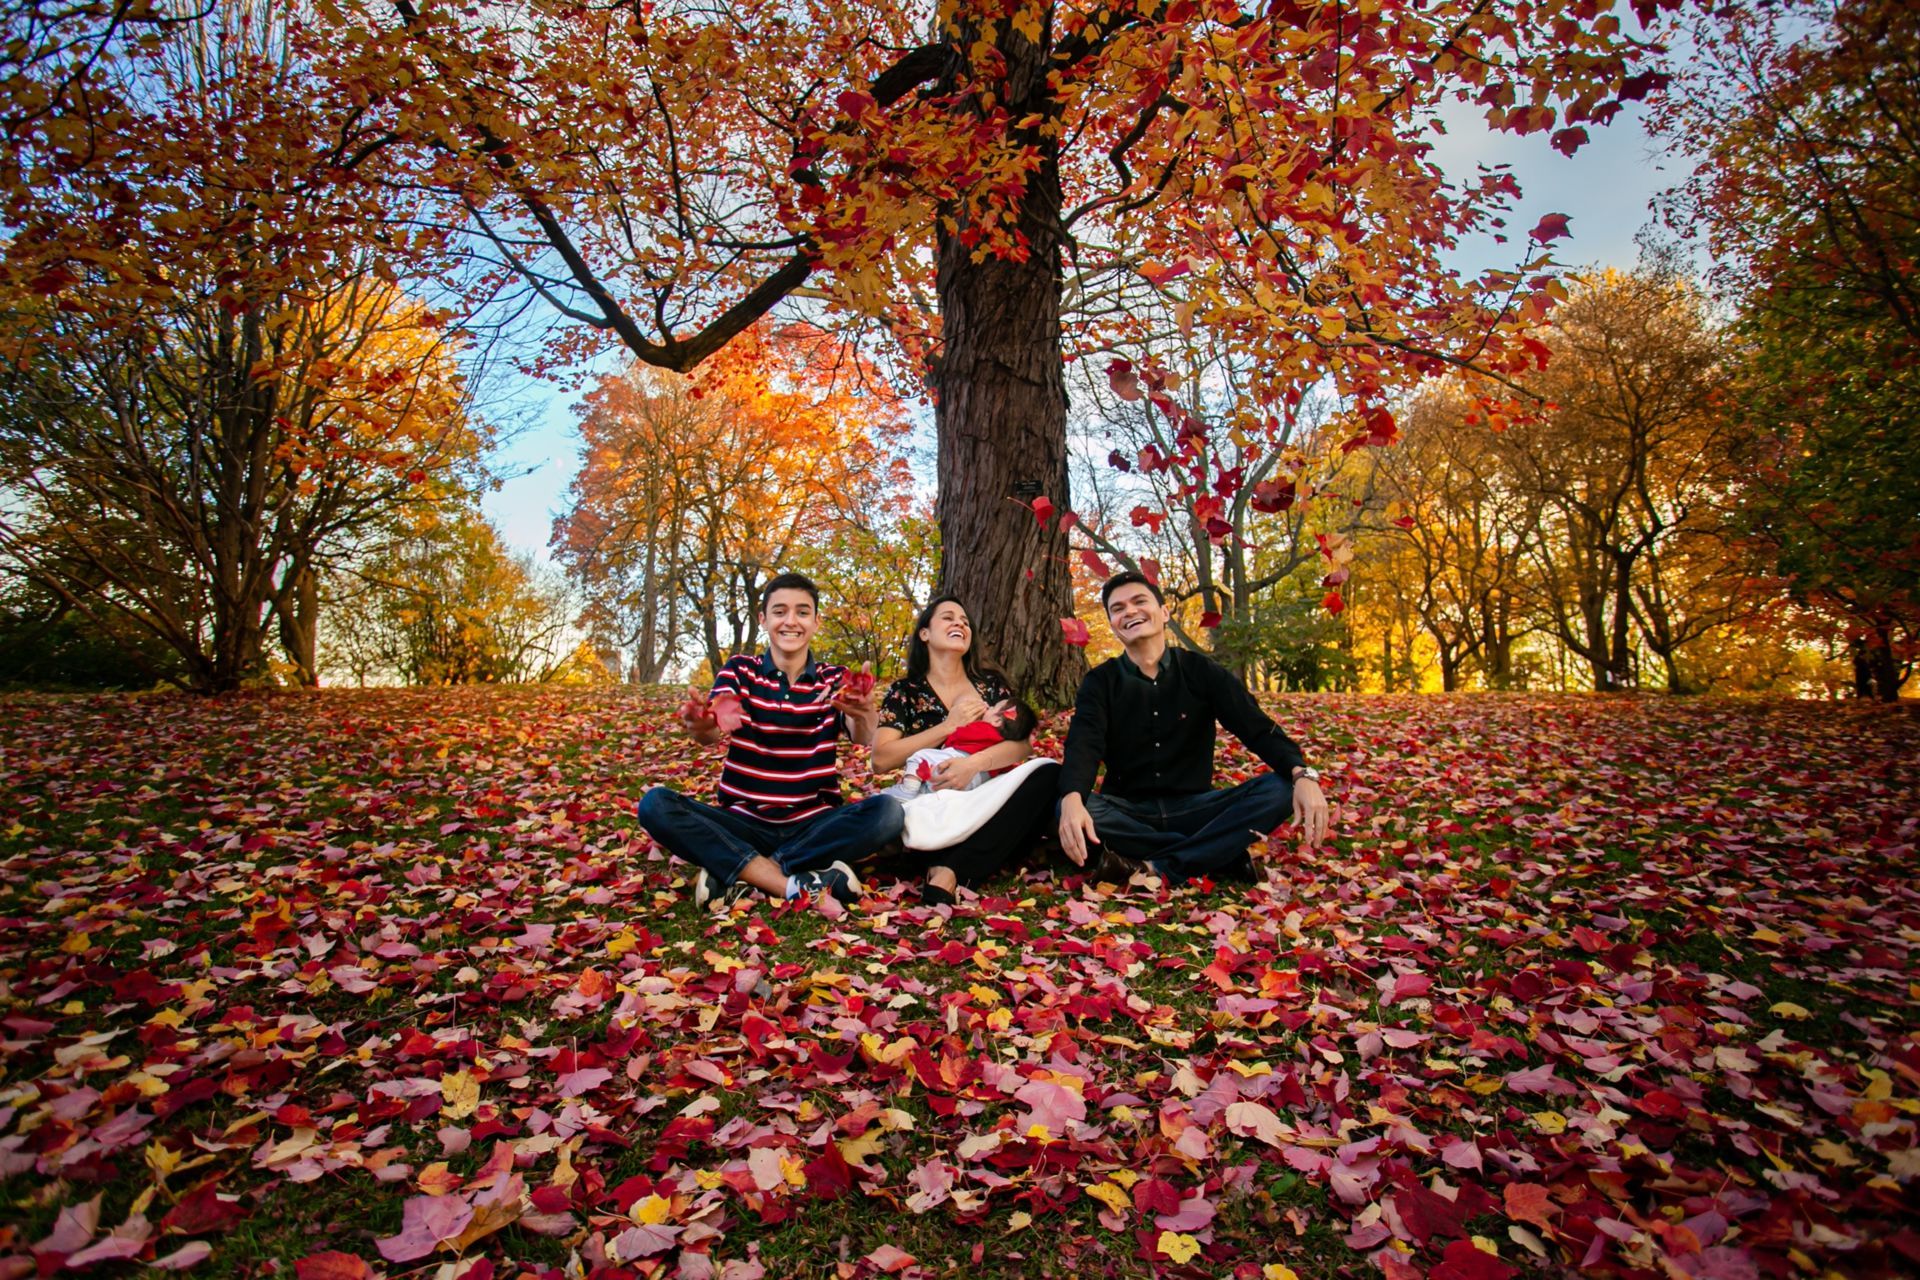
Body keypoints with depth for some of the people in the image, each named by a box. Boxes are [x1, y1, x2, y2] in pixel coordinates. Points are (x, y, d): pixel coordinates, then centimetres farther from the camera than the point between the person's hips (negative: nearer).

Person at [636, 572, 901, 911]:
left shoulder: (834, 679, 3)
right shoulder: (739, 670, 3)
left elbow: (863, 737, -17)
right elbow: (711, 735, -17)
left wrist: (863, 715, -43)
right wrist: (699, 725, -42)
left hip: (814, 824, 0)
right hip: (743, 822, 0)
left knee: (887, 811, -27)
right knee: (656, 804, -24)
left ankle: (738, 874, -23)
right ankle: (795, 884, -29)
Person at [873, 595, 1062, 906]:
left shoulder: (991, 682, 10)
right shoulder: (905, 692, 5)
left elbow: (1023, 743, -5)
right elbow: (881, 760, -9)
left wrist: (973, 763, -24)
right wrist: (949, 726, -12)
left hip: (992, 813, 4)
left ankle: (949, 871, -36)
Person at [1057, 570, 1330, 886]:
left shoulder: (1201, 671, 1)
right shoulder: (1101, 681, -1)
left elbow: (1258, 728, -9)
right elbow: (1083, 745, -18)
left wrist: (1302, 775, -31)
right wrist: (1072, 800, -42)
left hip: (1193, 808, 1)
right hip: (1128, 811, -1)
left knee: (1279, 789, -23)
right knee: (1071, 809, -33)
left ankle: (1155, 869, -31)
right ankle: (1220, 855, -26)